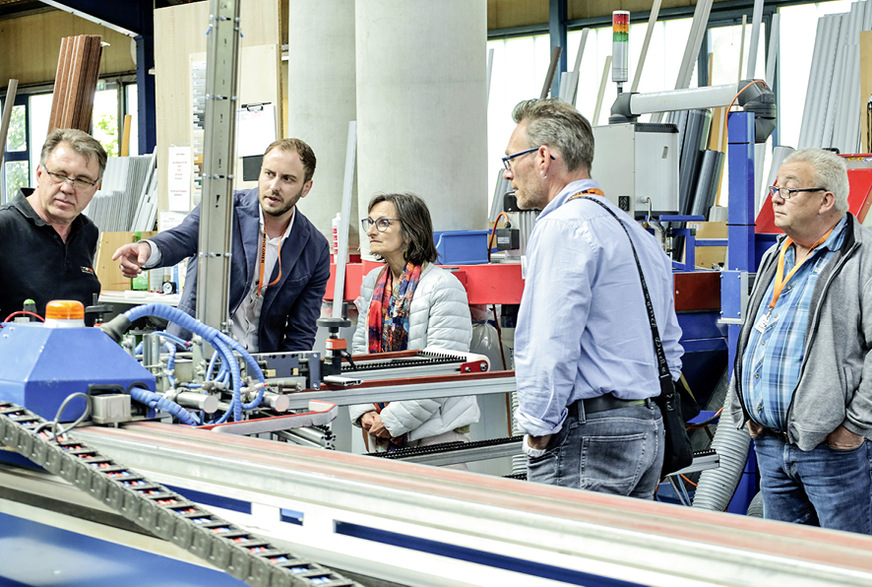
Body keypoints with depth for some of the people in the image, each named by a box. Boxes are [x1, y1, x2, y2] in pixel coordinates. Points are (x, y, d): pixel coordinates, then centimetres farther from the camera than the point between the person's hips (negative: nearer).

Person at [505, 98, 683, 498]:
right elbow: (669, 346, 23)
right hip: (648, 430, 10)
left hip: (585, 437, -10)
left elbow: (553, 347, -19)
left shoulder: (562, 228, -12)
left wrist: (537, 431, -10)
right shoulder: (635, 230, 18)